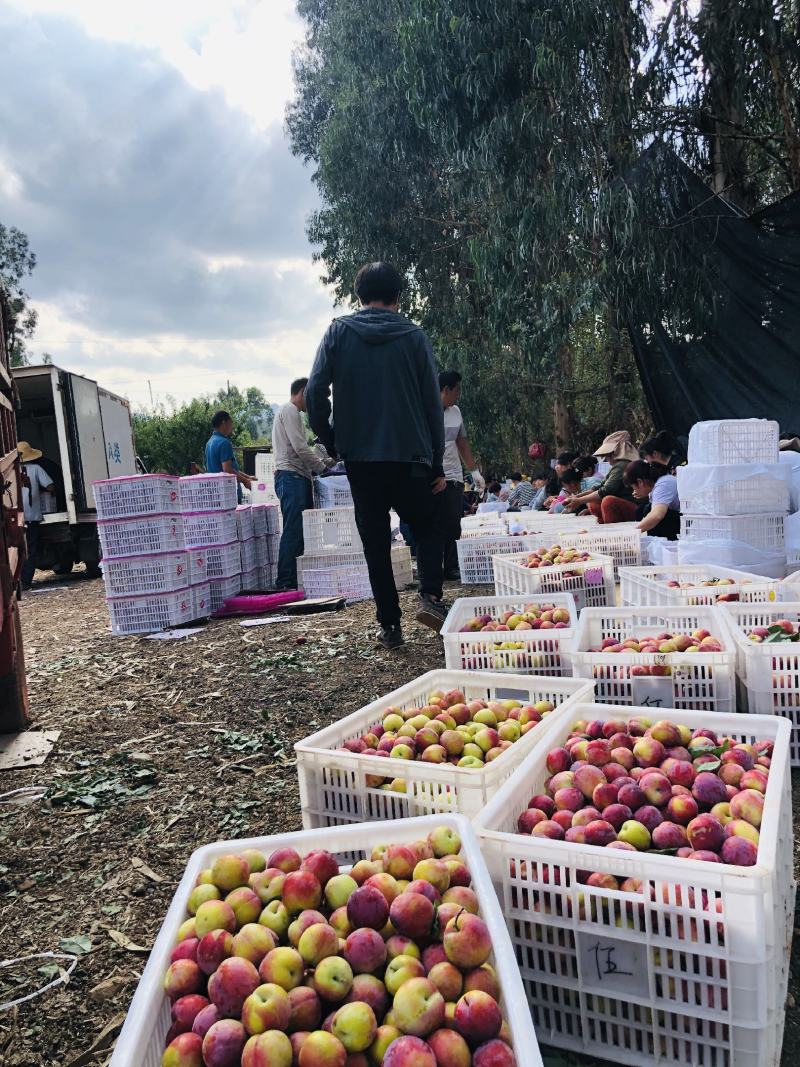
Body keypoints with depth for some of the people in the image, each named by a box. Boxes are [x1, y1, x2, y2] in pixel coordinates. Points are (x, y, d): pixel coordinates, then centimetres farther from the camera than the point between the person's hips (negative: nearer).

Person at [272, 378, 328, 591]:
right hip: (291, 476, -11)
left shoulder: (291, 412, 26)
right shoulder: (290, 411, -6)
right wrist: (322, 467, -7)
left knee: (302, 530, 8)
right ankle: (286, 583, -11)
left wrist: (318, 464, 14)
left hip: (298, 477, 11)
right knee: (293, 531, -12)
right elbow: (300, 448, -15)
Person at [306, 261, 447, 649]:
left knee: (375, 543, 8)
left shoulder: (338, 333, 3)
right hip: (410, 455, 0)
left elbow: (315, 392, -6)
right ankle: (430, 595, -3)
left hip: (360, 457, 1)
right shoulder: (414, 336, 2)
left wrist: (330, 441, 8)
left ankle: (389, 624, 10)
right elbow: (433, 402, 2)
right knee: (429, 526, 17)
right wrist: (437, 463, 7)